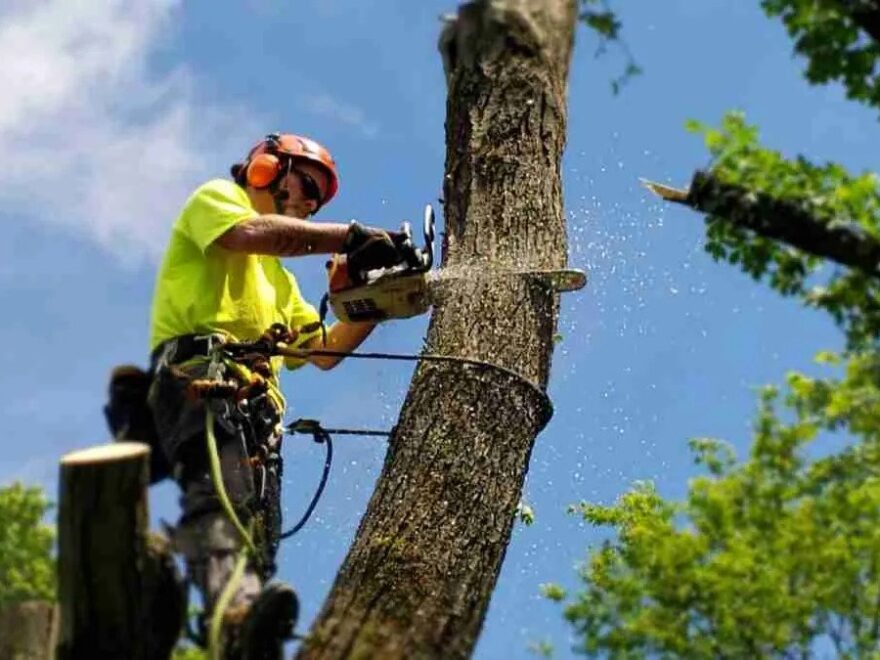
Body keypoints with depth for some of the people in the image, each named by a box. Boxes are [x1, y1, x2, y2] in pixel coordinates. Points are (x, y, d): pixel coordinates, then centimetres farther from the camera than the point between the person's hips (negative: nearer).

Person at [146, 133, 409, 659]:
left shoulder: (278, 279, 40)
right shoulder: (216, 198, 17)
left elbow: (323, 352, 33)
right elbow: (250, 233, -8)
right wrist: (353, 236, -9)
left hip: (256, 399, 10)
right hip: (197, 368, -9)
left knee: (259, 527, -10)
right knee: (220, 484, -35)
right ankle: (237, 608, -58)